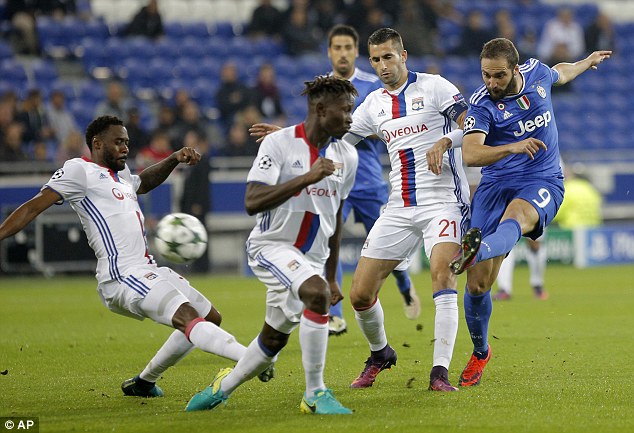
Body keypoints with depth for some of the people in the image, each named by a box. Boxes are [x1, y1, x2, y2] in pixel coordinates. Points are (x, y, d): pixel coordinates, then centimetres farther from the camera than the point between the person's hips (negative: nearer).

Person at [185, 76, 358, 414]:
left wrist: (331, 276, 19)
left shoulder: (346, 156, 5)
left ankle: (223, 387, 36)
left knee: (274, 340, 10)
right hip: (271, 246, -7)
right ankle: (315, 395, -21)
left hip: (312, 258, 7)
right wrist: (306, 177, -31)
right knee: (316, 294, -32)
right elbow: (253, 202, -24)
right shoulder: (279, 143, -14)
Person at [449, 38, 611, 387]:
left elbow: (559, 73, 29)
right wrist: (513, 148, -40)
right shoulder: (482, 104, -11)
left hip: (542, 182, 1)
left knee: (515, 217, -39)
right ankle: (480, 353, 18)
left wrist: (586, 63, 48)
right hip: (496, 185, -1)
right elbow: (470, 154, -26)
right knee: (477, 284, -7)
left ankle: (476, 251, -72)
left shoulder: (537, 73, 2)